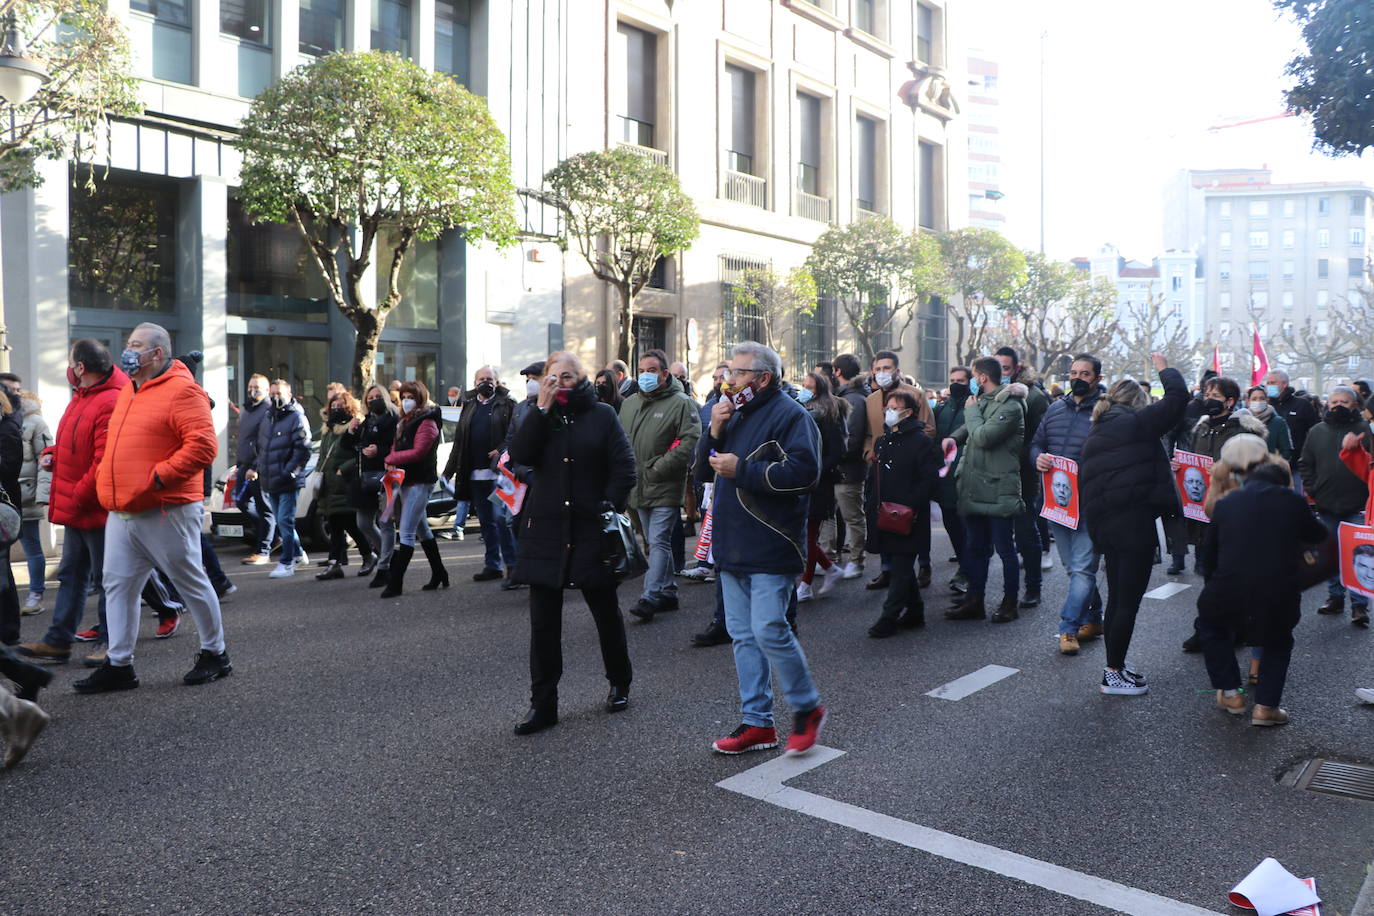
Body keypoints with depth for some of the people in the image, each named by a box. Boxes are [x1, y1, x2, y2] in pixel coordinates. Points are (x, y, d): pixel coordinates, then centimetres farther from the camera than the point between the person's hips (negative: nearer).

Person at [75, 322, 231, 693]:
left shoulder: (182, 390, -11)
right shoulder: (129, 390, 17)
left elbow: (202, 446, -22)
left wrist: (158, 477, -22)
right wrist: (106, 475, 15)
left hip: (165, 512, -9)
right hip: (121, 513, 9)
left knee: (192, 583, 3)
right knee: (118, 585, 8)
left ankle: (215, 654, 17)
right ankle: (119, 665, 17)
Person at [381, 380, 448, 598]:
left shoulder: (427, 423, -10)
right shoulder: (405, 422, 18)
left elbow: (417, 452, -18)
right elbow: (397, 446, 16)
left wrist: (391, 459, -10)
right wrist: (392, 461, -6)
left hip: (419, 482, -10)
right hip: (406, 481, 10)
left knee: (406, 532, -11)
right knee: (422, 530, 16)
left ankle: (395, 582, -12)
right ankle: (439, 575, 26)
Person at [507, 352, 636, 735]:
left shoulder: (602, 415, 2)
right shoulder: (539, 417, 9)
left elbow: (624, 467, -3)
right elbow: (519, 455, -9)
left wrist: (609, 508, -13)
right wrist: (542, 408, -12)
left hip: (590, 531, -2)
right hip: (545, 531, 2)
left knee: (606, 611, 12)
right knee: (543, 621, 3)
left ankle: (620, 684, 33)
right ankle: (542, 704, 11)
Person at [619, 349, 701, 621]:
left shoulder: (681, 403, -8)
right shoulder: (629, 403, 13)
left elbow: (690, 440, -17)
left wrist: (660, 468, -18)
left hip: (665, 488, -7)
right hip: (639, 486, 7)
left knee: (659, 542, -9)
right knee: (656, 542, 14)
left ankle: (650, 597, -11)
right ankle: (668, 592, 24)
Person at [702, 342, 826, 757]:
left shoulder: (789, 414, -10)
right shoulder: (735, 412, 17)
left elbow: (804, 471, -23)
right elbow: (703, 462, 16)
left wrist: (741, 469, -20)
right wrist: (715, 432, -4)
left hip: (770, 548, -8)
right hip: (733, 547, 9)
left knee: (769, 631, -10)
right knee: (743, 635, 10)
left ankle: (808, 708, 13)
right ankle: (757, 723, 20)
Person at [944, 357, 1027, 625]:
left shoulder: (1010, 406, -14)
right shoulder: (982, 401, 13)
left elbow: (983, 436, -23)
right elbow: (971, 429, 24)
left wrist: (971, 411, -7)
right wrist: (953, 438, 3)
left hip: (998, 491, -9)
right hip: (974, 489, 9)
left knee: (1005, 548, 3)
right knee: (975, 547, 14)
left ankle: (1009, 603, 14)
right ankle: (974, 600, 23)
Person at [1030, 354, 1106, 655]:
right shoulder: (1055, 409, 13)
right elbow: (1036, 443, 19)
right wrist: (1038, 458, -3)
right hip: (1058, 500, 7)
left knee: (1082, 568, -7)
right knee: (1073, 567, 15)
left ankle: (1069, 627, -3)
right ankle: (1093, 619, 29)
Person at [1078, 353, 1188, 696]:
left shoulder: (1094, 433, 17)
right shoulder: (1135, 422, -5)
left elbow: (1084, 482, 18)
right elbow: (1177, 397, -4)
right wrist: (1165, 369, 13)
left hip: (1103, 523, 8)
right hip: (1134, 520, -8)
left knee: (1117, 599, 16)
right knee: (1129, 600, -2)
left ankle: (1115, 667, 24)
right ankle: (1114, 674, 2)